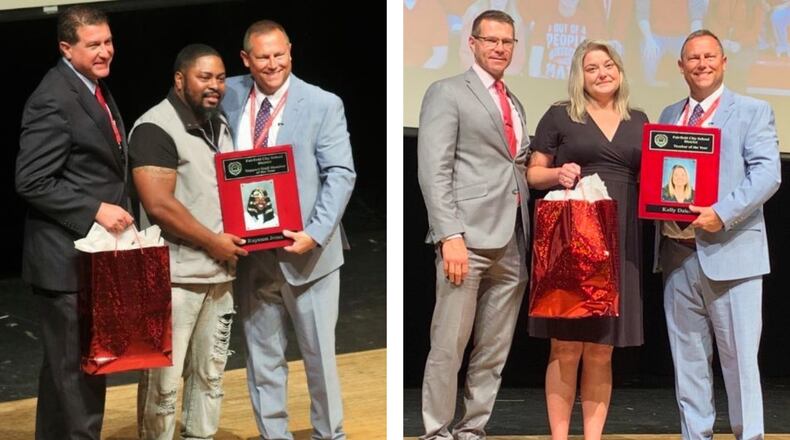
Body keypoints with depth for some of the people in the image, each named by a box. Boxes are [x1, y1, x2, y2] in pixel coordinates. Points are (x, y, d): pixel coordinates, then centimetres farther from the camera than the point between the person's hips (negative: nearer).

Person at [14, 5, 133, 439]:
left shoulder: (96, 89, 12)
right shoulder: (54, 99, -18)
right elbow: (31, 182, -21)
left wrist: (115, 212, 8)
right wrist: (96, 211, -22)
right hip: (69, 258, -10)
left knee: (76, 365, 20)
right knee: (76, 369, -3)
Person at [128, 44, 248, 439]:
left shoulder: (220, 125, 13)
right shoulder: (156, 128, -12)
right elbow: (159, 205, -20)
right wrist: (213, 242, -13)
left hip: (219, 271, 8)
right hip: (175, 274, -8)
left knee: (210, 371, 14)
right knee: (164, 379, -3)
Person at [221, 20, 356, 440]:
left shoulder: (324, 105, -4)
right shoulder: (228, 97, 5)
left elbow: (340, 175, -8)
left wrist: (315, 234, -20)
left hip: (305, 251, -2)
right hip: (248, 252, 3)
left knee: (319, 355, 7)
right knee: (263, 360, 10)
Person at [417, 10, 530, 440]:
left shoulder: (515, 105, 22)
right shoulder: (447, 92, 1)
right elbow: (434, 171, -9)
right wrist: (450, 235, -17)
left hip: (512, 242, 7)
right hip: (468, 236, -7)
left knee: (494, 350, 8)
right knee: (449, 345, -4)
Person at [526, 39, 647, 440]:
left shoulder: (637, 121, 16)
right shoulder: (559, 116, 5)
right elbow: (533, 174, 6)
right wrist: (559, 174, -14)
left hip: (618, 240, 3)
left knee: (601, 349, 5)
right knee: (566, 346, -4)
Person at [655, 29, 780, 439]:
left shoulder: (753, 111, 1)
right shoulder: (668, 115, 17)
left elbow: (768, 172, -11)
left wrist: (723, 214, -22)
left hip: (729, 251, -5)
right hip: (677, 252, 5)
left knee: (739, 357, -2)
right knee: (688, 358, 11)